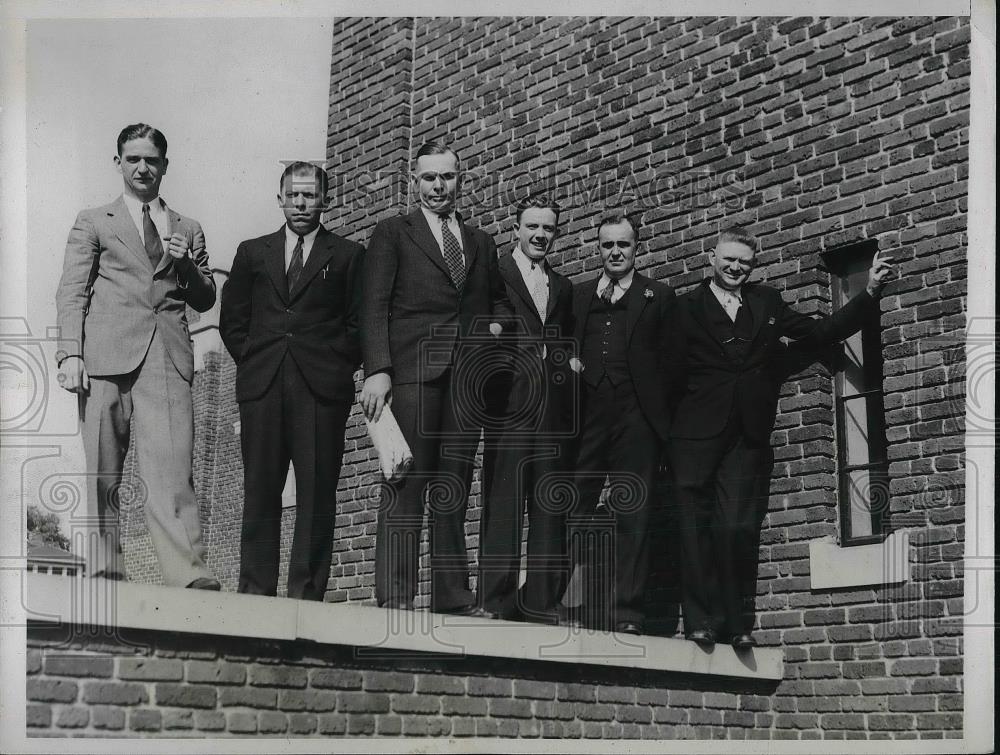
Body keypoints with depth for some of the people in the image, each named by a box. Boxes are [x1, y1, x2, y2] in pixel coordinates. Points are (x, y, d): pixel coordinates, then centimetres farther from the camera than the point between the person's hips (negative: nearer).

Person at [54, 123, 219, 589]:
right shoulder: (93, 223, 17)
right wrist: (70, 353, -6)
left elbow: (205, 299, 23)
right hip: (107, 356, -1)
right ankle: (103, 578, 1)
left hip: (168, 358, 1)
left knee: (171, 468, -14)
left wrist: (188, 264, 3)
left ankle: (190, 578, -22)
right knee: (101, 476, -4)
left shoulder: (188, 231, 23)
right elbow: (72, 293, 8)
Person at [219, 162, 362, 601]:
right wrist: (252, 363, 7)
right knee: (260, 491, 0)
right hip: (262, 386, 2)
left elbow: (359, 324, 7)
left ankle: (307, 594, -3)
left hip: (322, 386, -2)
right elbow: (232, 321, 17)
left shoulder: (347, 256, 11)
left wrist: (336, 368, -2)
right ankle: (255, 591, 2)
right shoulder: (253, 253, 18)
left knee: (317, 494, -5)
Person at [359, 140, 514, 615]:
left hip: (467, 376, 4)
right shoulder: (392, 234, 10)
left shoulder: (481, 243, 23)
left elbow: (499, 300, 34)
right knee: (407, 482, -10)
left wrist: (497, 324, 10)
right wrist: (377, 369, -12)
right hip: (412, 370, -4)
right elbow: (374, 307, 1)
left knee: (454, 486, 1)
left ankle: (452, 595, 2)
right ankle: (395, 595, -11)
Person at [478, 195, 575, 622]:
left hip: (554, 408, 5)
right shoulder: (494, 275, 5)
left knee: (551, 507, 3)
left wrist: (570, 364, 7)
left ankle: (542, 603, 5)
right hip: (510, 406, -5)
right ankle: (497, 602, -6)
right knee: (503, 503, -7)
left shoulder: (563, 288, 22)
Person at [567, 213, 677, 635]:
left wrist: (660, 416, -3)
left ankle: (627, 613, -2)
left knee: (631, 517, -3)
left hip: (636, 421, -2)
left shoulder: (659, 297, 12)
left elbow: (667, 361, 6)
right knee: (571, 513, -3)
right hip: (587, 418, 2)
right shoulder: (578, 295, 19)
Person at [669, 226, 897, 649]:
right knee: (697, 530, -2)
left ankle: (738, 623, 4)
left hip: (748, 437, 2)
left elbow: (820, 333, 17)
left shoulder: (766, 303, 17)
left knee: (739, 528, -6)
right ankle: (700, 621, 4)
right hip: (697, 436, -2)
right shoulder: (686, 307, 6)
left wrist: (869, 293, 13)